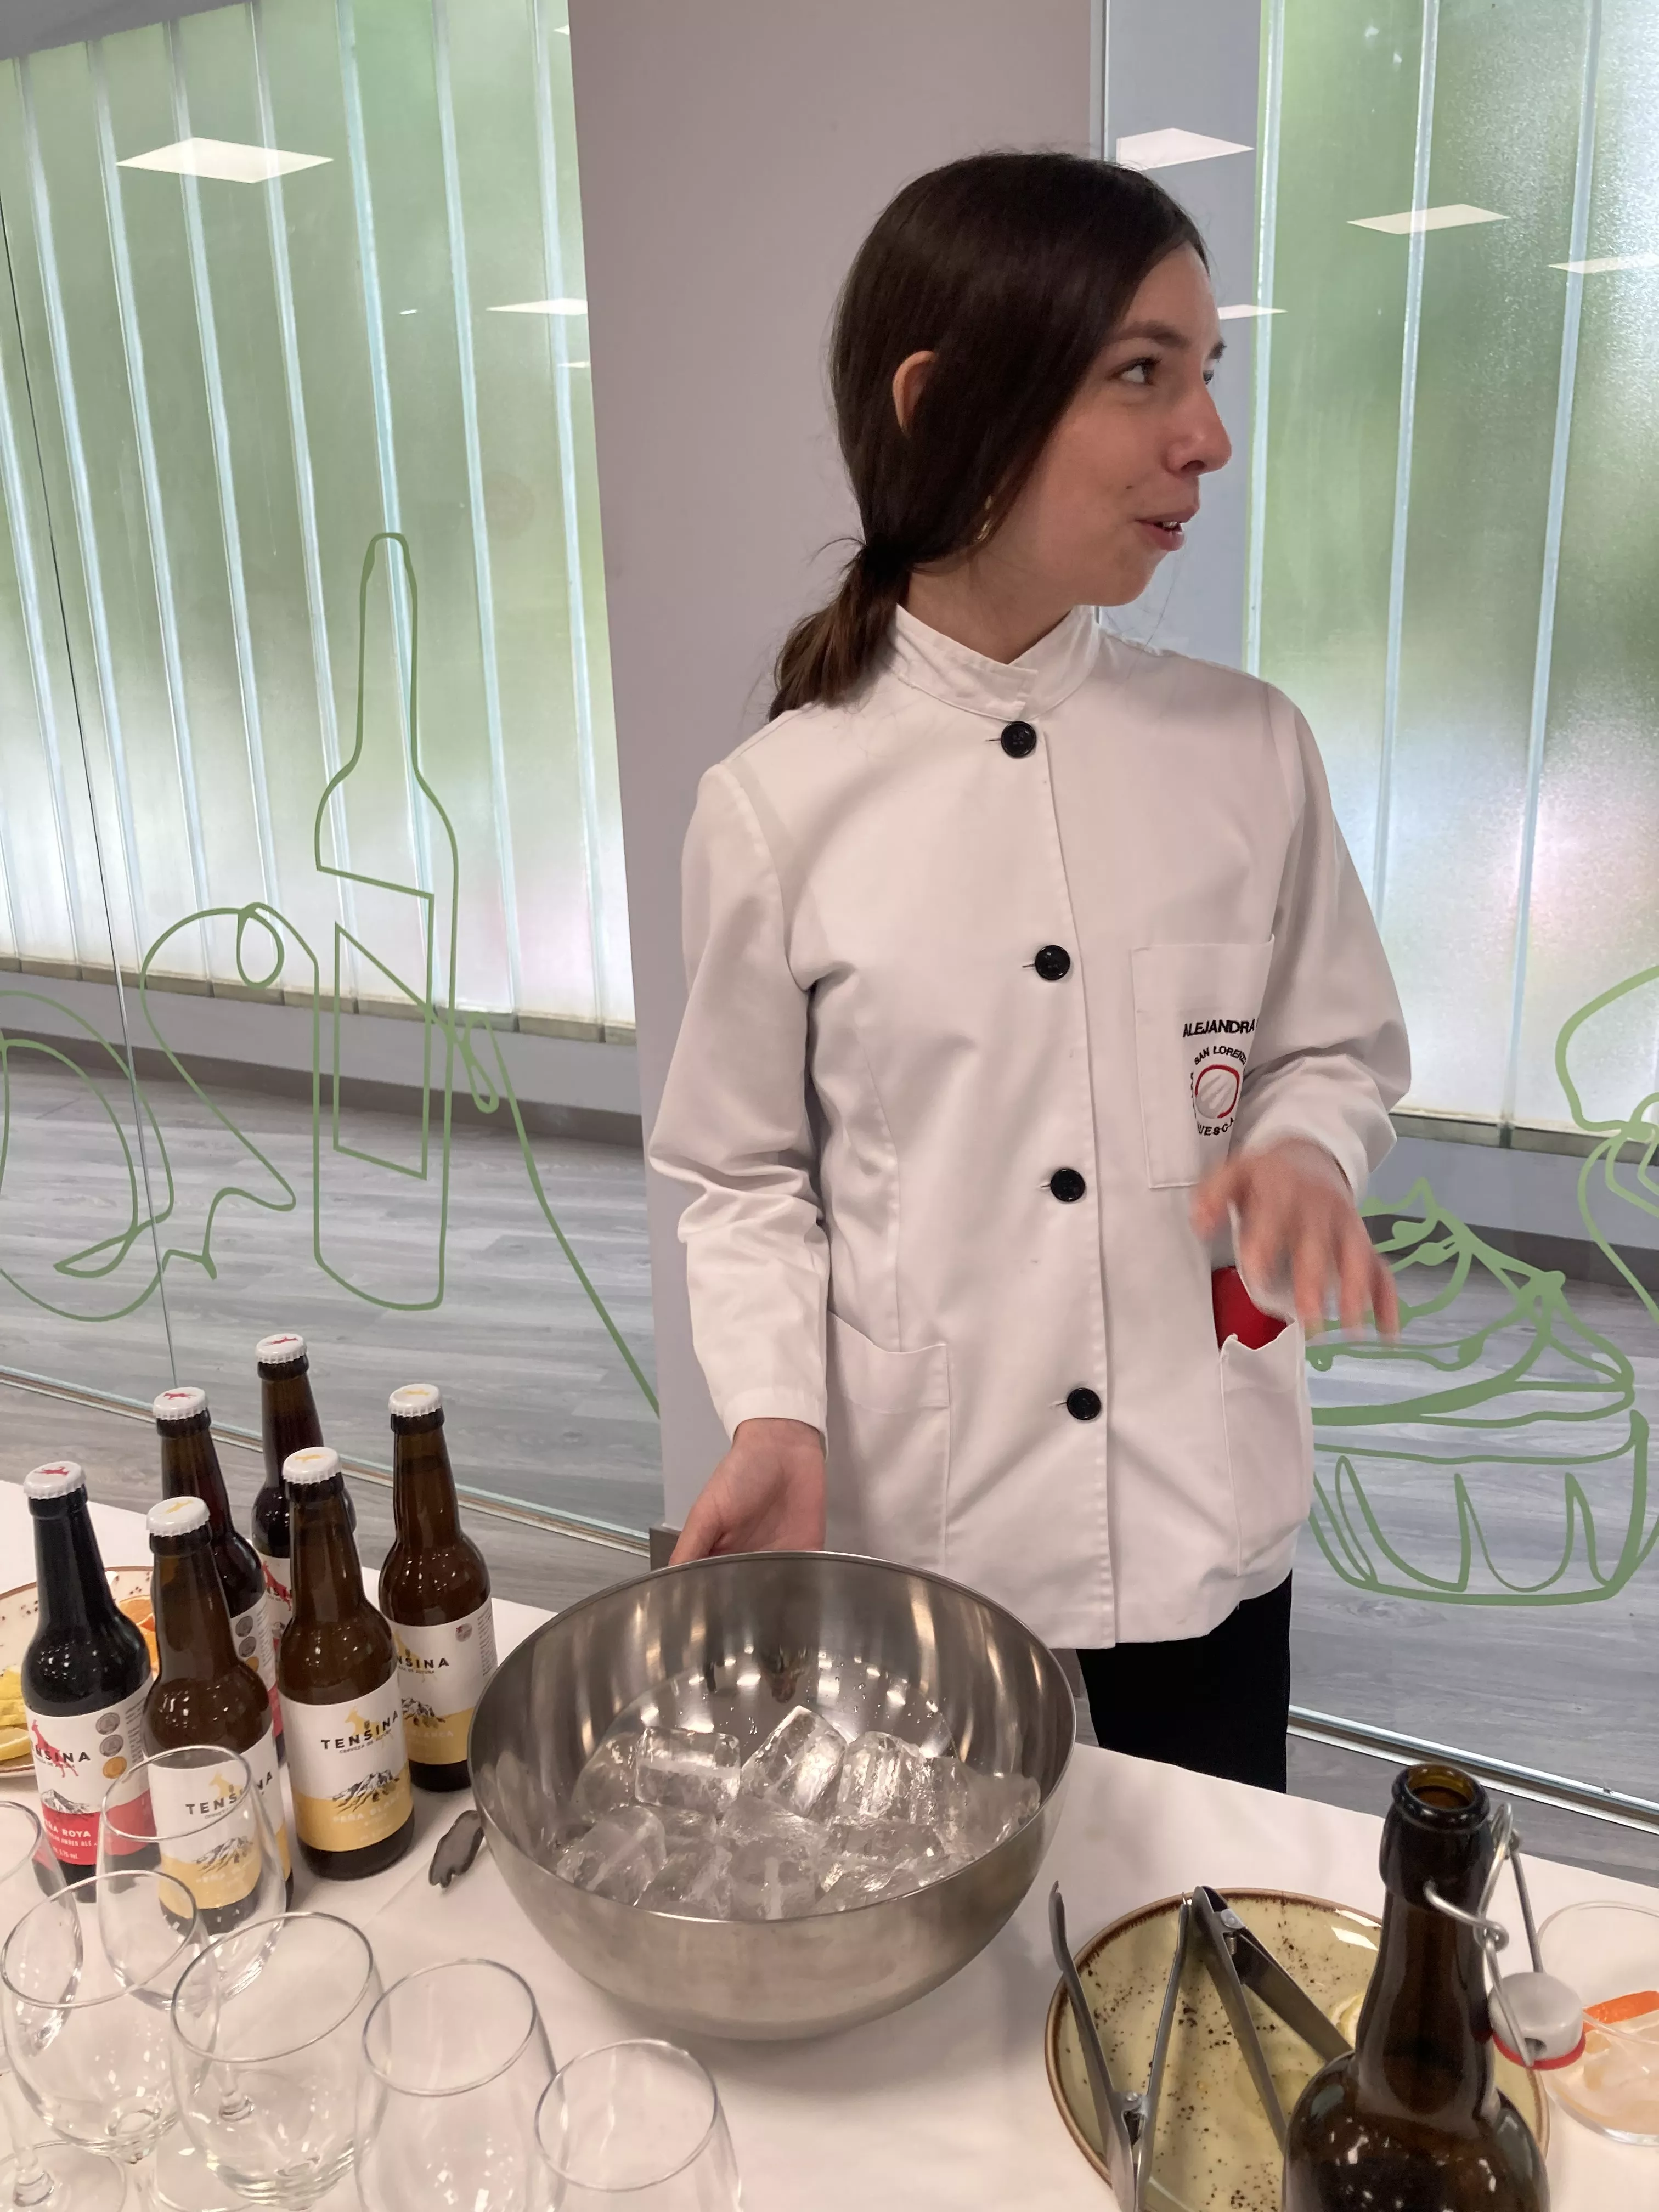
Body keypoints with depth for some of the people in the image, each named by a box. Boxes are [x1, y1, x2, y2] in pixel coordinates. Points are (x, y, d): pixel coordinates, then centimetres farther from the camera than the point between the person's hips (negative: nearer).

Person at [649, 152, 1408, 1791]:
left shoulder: (1248, 751, -6)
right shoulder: (780, 805, -11)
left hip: (1207, 1541, 2)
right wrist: (777, 1416, -16)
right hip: (915, 1542, -1)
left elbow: (1342, 1052, 6)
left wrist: (1304, 1150, -15)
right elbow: (745, 1173, -2)